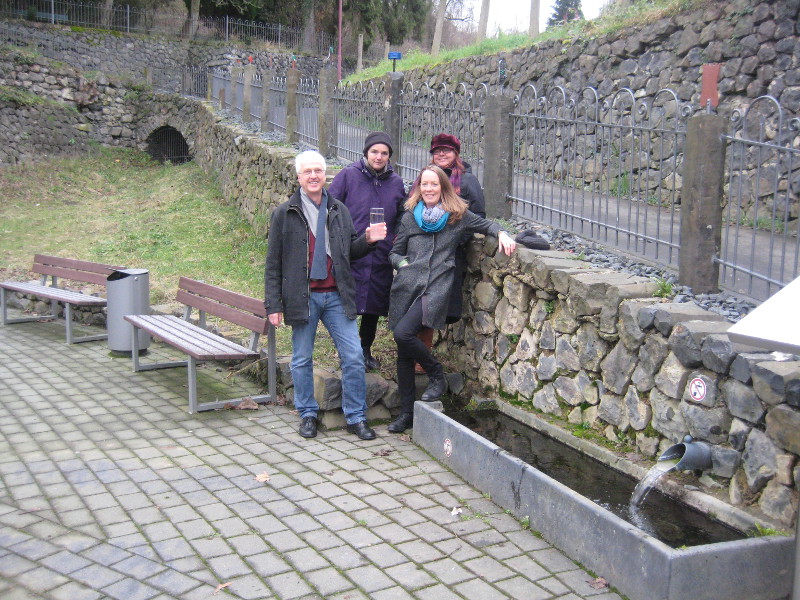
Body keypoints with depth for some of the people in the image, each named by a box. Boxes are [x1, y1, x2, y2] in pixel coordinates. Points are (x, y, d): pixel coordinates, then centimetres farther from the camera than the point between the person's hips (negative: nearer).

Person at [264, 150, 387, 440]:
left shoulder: (339, 210, 9)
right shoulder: (285, 213, -1)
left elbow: (349, 251, 16)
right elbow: (273, 263, -1)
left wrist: (368, 240, -5)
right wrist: (273, 304, -6)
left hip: (337, 296, 2)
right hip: (302, 296, -2)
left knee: (354, 357, -1)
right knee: (302, 360, 8)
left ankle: (355, 417, 11)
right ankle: (307, 414, 24)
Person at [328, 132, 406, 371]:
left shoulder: (396, 182, 8)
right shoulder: (348, 176, -4)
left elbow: (402, 219, 18)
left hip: (381, 259, 4)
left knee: (374, 307, 13)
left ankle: (365, 350, 32)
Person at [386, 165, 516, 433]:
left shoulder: (458, 215, 7)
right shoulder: (409, 216, 14)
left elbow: (485, 224, 19)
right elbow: (394, 252, 20)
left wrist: (502, 233, -1)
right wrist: (402, 263, 0)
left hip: (437, 287, -4)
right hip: (407, 286, 4)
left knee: (403, 333, -26)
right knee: (403, 353, 4)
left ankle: (437, 376, -1)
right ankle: (407, 412, 16)